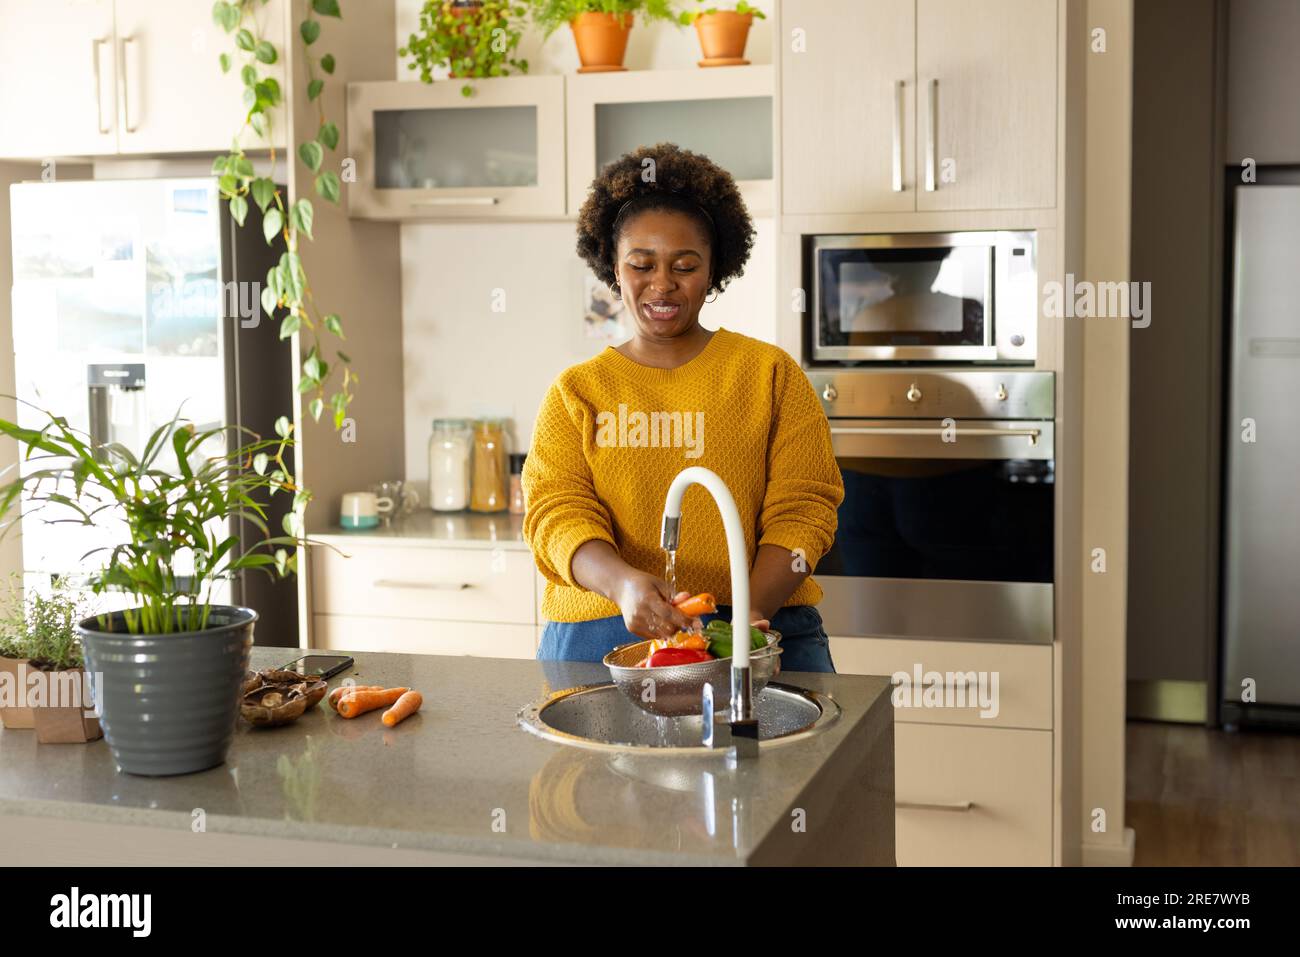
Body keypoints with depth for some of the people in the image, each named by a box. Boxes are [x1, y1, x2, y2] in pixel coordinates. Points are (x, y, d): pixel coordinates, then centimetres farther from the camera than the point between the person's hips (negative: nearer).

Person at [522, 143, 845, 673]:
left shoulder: (772, 374, 8)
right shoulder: (575, 392, 10)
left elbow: (801, 508, 1)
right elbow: (556, 512, -2)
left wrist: (751, 608, -17)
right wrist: (624, 583, -23)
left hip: (760, 635, 0)